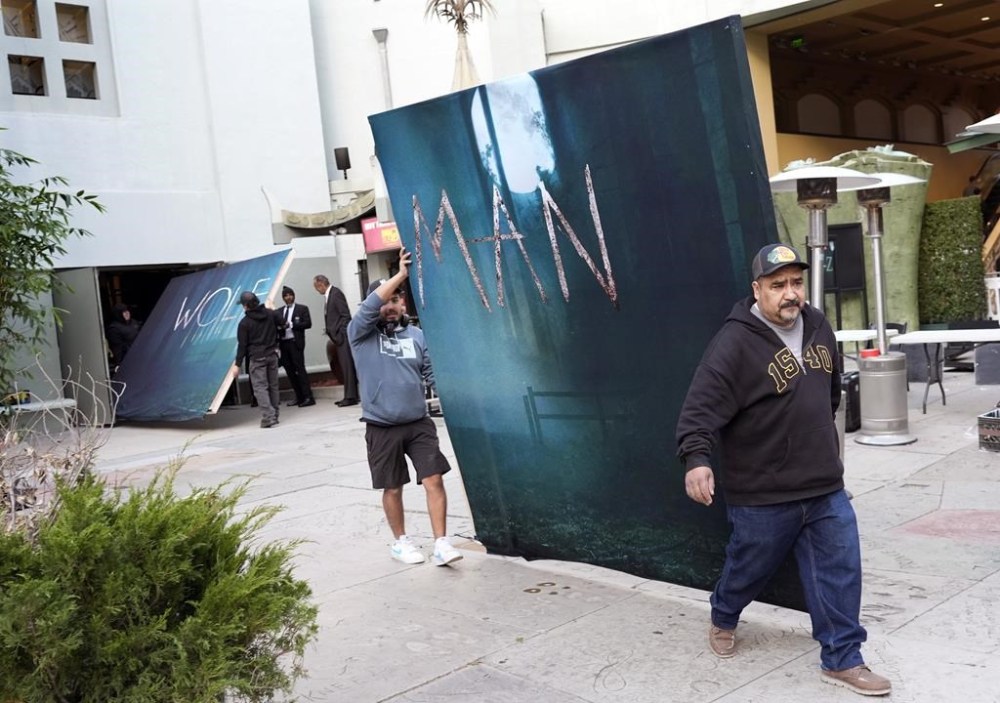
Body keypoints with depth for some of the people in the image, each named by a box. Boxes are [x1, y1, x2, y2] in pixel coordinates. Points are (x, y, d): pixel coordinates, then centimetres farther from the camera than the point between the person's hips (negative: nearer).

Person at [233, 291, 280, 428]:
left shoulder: (245, 323, -9)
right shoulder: (270, 314, 4)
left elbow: (242, 345, -8)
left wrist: (237, 364, -3)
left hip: (257, 358, -5)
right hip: (272, 354, 5)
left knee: (260, 387, -5)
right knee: (273, 385, 12)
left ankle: (268, 417, -16)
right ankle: (274, 416, 16)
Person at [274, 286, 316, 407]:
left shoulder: (302, 309, 4)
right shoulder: (279, 311, 16)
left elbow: (308, 323, -7)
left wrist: (291, 325, -13)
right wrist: (279, 326, -11)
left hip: (295, 342, -5)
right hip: (283, 343, 5)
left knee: (300, 369, -9)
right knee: (289, 371, 6)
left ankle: (308, 397, -10)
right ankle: (299, 397, 14)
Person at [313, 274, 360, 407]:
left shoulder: (336, 293, -11)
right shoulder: (328, 295, 15)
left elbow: (346, 315, -16)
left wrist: (339, 333, -17)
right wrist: (330, 330, 7)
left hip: (342, 336, -9)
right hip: (338, 336, 9)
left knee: (347, 366, -8)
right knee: (345, 367, 10)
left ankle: (351, 397, -7)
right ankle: (349, 395, 13)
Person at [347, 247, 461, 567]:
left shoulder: (417, 335, 5)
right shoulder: (360, 334, -2)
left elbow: (433, 373, 6)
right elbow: (369, 306, -20)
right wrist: (401, 274, -23)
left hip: (419, 423, 2)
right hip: (382, 428, -1)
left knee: (434, 480, -7)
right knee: (392, 488, 10)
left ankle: (441, 544, -1)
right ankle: (400, 541, 29)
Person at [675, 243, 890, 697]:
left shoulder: (817, 326, 3)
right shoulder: (735, 344, -20)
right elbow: (701, 407, -26)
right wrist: (697, 459, -40)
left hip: (826, 487, 6)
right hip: (762, 494, -5)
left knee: (840, 571, 6)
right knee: (749, 568, 15)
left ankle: (841, 661, 21)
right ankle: (723, 620, 45)